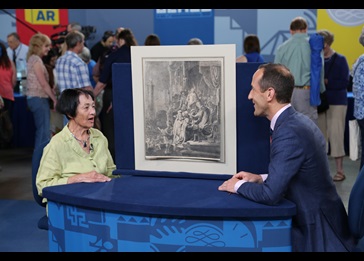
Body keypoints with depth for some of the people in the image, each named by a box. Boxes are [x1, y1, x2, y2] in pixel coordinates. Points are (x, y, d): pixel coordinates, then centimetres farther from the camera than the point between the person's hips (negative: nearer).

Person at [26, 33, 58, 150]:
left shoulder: (34, 59, 17)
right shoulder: (36, 59, -12)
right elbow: (43, 84, -15)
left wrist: (53, 98, 10)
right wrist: (55, 99, -9)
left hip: (37, 98, 10)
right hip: (39, 99, -10)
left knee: (41, 131, 13)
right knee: (44, 131, -9)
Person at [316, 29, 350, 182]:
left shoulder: (340, 60, -3)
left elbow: (344, 82, -10)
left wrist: (326, 82, -19)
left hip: (336, 103, -4)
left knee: (335, 135, -4)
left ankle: (340, 171, 4)